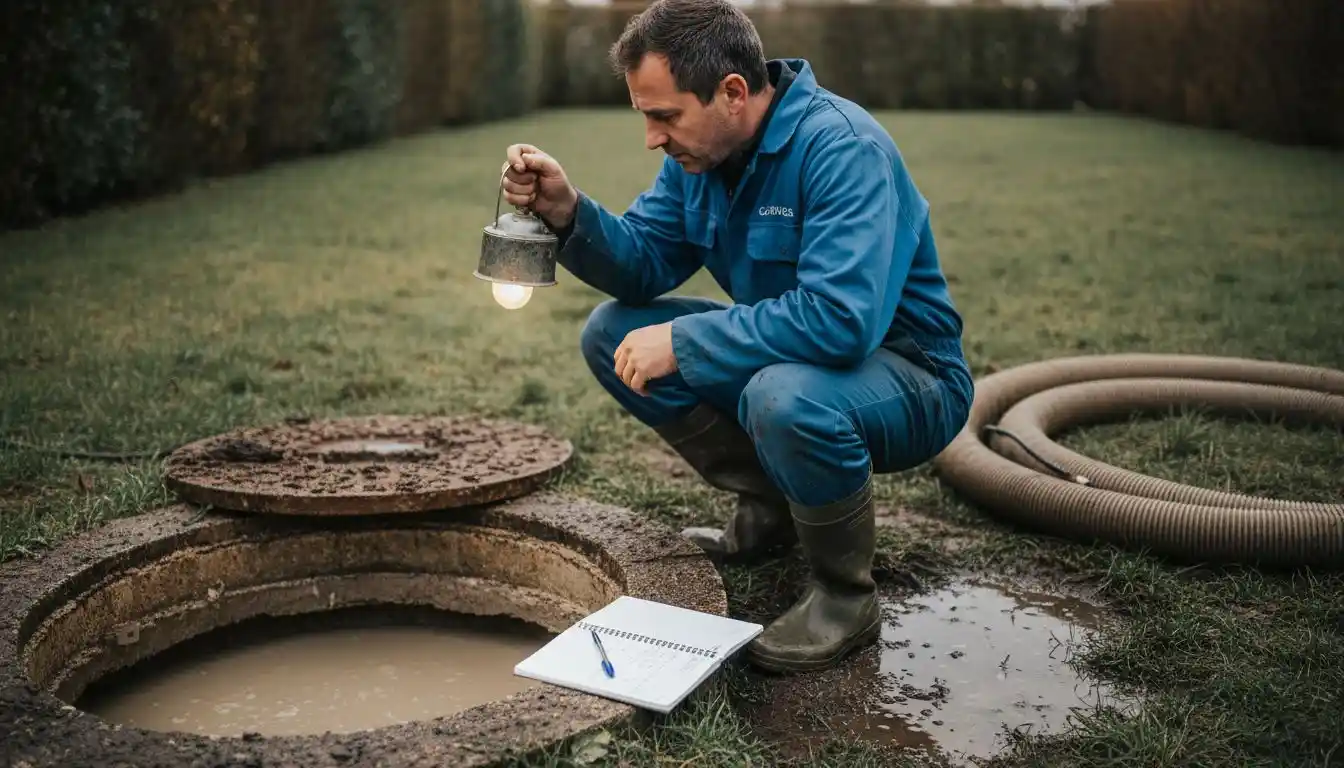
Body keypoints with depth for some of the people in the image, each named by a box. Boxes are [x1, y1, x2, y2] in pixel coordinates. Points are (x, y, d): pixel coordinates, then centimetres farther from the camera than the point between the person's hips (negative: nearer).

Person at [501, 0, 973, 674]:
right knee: (611, 334, -1)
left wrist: (683, 341, -31)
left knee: (784, 396, -40)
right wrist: (569, 213, -18)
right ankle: (771, 505, 10)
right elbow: (645, 264, 1)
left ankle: (846, 597, -11)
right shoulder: (697, 153, -2)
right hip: (787, 356, 8)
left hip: (906, 378, -8)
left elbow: (840, 317, -38)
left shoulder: (842, 148, -27)